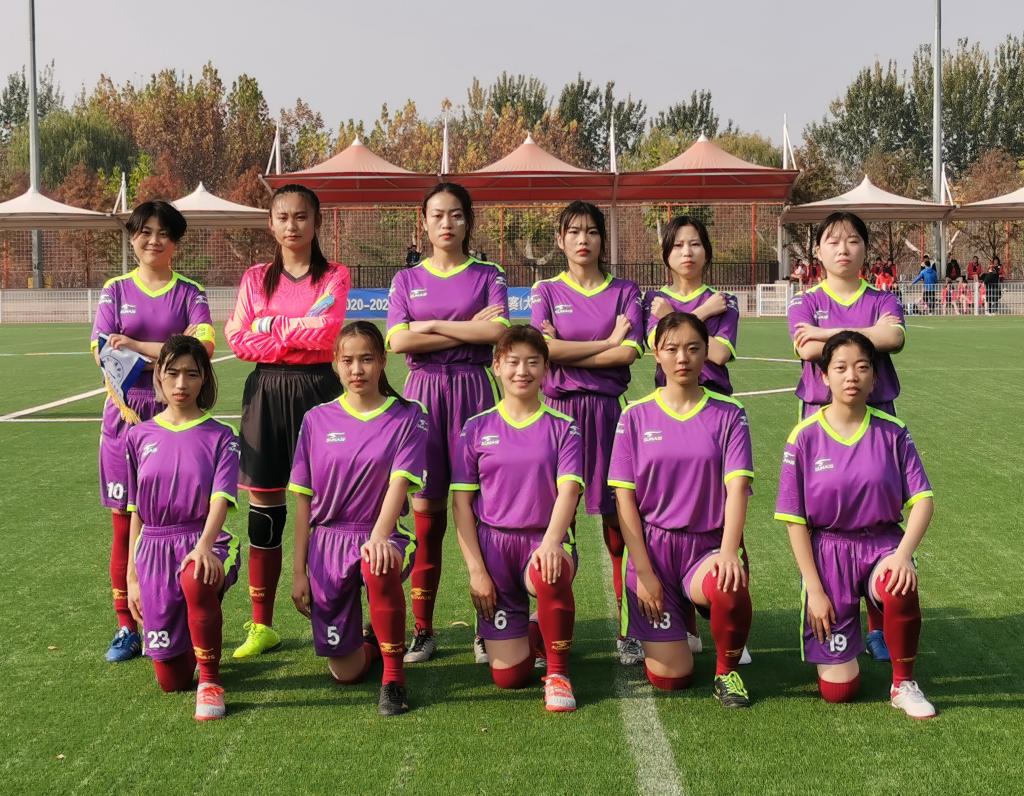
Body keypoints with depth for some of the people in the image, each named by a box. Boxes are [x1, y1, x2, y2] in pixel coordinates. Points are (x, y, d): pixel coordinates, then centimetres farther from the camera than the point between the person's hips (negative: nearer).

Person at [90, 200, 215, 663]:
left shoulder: (189, 293, 6)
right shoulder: (116, 290, 9)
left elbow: (204, 346, -11)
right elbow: (102, 353, -2)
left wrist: (138, 346, -15)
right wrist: (127, 406, -17)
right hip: (126, 413, 1)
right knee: (125, 527, 1)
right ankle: (126, 628, 11)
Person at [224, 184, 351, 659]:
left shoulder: (334, 277, 3)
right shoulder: (256, 278, 10)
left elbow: (325, 329, -14)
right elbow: (238, 341, -1)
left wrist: (267, 324, -7)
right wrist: (298, 336, -10)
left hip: (316, 391, -2)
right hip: (266, 393, 3)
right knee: (263, 511, 4)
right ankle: (261, 626, 14)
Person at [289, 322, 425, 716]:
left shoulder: (407, 416, -1)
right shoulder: (317, 420, 5)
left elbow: (399, 483, -15)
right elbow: (304, 502, 7)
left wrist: (379, 537, -33)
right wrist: (299, 571, 4)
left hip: (383, 536, -2)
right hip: (328, 540, 2)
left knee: (378, 567, -41)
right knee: (345, 672, 0)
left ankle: (393, 675, -19)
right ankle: (373, 644, 39)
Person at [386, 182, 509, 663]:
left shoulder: (487, 276, 9)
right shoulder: (406, 280, 12)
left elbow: (498, 331, -9)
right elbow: (398, 341, -4)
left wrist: (433, 325, -7)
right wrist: (468, 329, -6)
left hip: (473, 391, -1)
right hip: (423, 391, 1)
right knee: (425, 509, 0)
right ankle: (422, 630, 8)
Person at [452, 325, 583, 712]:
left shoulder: (562, 428, 2)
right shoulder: (476, 428, 4)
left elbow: (568, 491, -11)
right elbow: (461, 502, 3)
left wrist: (551, 542, -30)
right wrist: (475, 569, -5)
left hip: (545, 541, -1)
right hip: (493, 543, 1)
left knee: (550, 575, -40)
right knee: (509, 676, -5)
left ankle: (558, 672, -15)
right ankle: (525, 633, 33)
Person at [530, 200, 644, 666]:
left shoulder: (624, 292, 9)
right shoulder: (547, 291, 9)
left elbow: (630, 352, -6)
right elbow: (545, 349, -7)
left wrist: (567, 354, -7)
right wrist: (608, 342, -6)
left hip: (609, 409, 0)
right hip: (559, 409, 0)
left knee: (617, 518, -2)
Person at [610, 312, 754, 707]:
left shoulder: (728, 414, 1)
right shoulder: (636, 416, 2)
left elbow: (737, 486, -9)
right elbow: (624, 497, 0)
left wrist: (729, 551, -25)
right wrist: (643, 572, -8)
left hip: (708, 546, 0)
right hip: (652, 546, 1)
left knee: (731, 588, -37)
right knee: (669, 678, -6)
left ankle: (727, 672, -4)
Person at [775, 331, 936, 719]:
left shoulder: (892, 432, -2)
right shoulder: (805, 436, -7)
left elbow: (922, 500, -6)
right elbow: (795, 520, -5)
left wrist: (903, 552, -24)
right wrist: (814, 589, -8)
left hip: (882, 544, 1)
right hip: (827, 551, -1)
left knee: (901, 589, -38)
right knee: (838, 689, -4)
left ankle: (903, 684, -10)